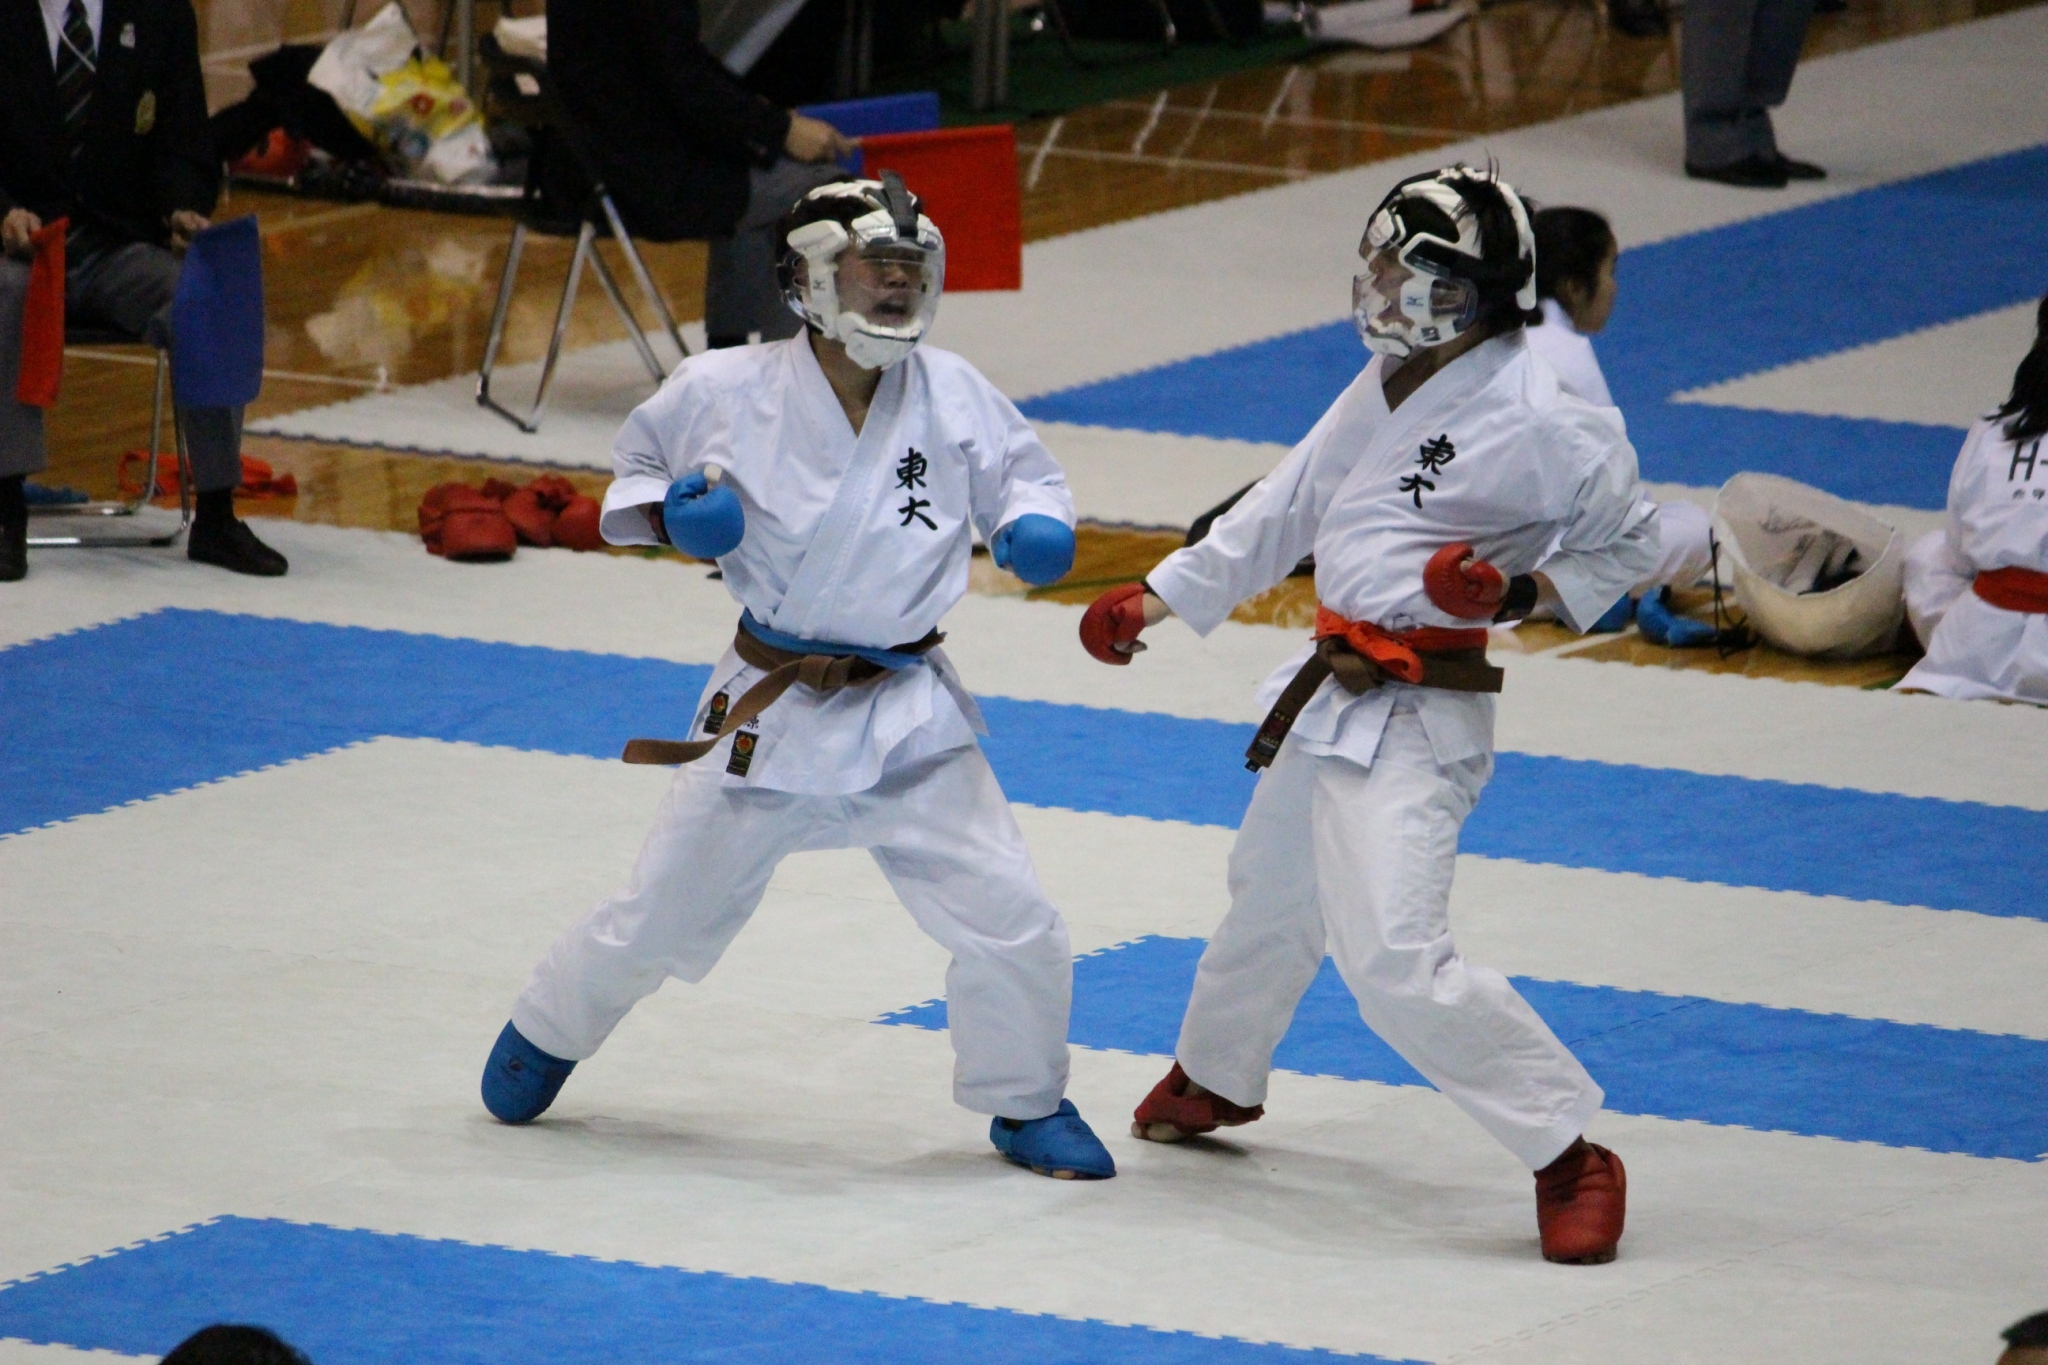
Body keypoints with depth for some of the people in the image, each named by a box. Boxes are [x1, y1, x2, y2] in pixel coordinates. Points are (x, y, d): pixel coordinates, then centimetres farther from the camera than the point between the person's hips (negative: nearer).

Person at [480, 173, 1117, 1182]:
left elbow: (1024, 474, 8)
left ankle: (1025, 1104, 19)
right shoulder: (727, 394, -12)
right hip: (770, 709, -1)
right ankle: (547, 1033, 41)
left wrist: (1034, 528, -13)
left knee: (1010, 920, -5)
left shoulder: (953, 398, -8)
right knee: (662, 913, 11)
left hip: (909, 717, 1)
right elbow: (636, 466, 6)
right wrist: (669, 514, -14)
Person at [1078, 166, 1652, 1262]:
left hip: (1414, 720, -9)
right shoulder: (1386, 388, 6)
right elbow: (1289, 508, 17)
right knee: (1271, 896, 29)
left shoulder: (1536, 423, -19)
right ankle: (1215, 1078, 56)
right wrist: (1157, 596, 19)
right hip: (1328, 690, 9)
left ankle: (1569, 1155, -14)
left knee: (1395, 958, -21)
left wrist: (1524, 585, -24)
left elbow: (1626, 541, -8)